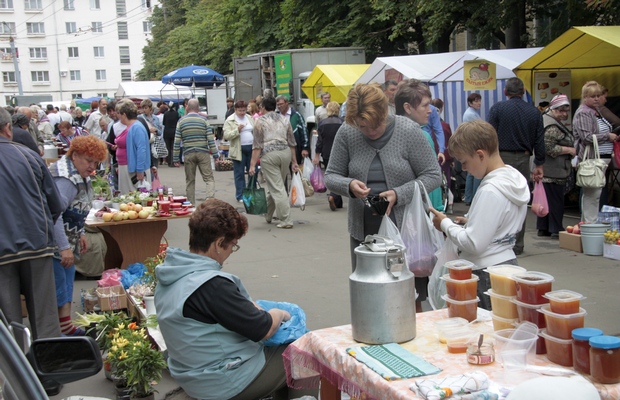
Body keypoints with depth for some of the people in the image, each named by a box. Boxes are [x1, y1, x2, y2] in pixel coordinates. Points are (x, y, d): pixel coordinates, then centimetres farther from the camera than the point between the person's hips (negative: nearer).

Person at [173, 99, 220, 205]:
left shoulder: (181, 121, 3)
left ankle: (191, 205, 14)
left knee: (190, 181, 11)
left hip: (188, 154, 2)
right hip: (203, 153, -2)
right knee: (209, 179, 1)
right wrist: (215, 154, -1)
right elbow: (210, 138, -6)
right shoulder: (204, 120, -1)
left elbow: (177, 141, 1)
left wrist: (176, 158, 6)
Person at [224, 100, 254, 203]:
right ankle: (240, 196, 9)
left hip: (251, 148, 4)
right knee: (239, 174, 1)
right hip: (239, 150, -4)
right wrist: (237, 130, -23)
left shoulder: (250, 118, 13)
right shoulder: (230, 120, -3)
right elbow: (226, 136, -11)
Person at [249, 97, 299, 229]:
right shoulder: (284, 119, 15)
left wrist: (253, 164, -5)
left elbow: (257, 145, -5)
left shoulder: (260, 121, 2)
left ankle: (286, 221, -6)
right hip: (286, 153, 5)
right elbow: (292, 142, 14)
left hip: (269, 155, -5)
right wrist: (294, 161, 18)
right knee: (276, 185, 17)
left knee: (277, 189, -3)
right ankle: (267, 215, 31)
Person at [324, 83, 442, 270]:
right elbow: (331, 176, 5)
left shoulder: (408, 130, -8)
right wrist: (349, 185, -18)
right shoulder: (346, 133, -3)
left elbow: (433, 176, -5)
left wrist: (398, 195, -20)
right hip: (362, 231, 2)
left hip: (404, 228, -2)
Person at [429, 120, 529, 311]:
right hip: (507, 264, 10)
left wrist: (446, 224, -7)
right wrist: (471, 222, 10)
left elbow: (473, 244, -21)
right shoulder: (516, 179, 8)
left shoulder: (490, 191, -20)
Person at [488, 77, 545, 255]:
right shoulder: (534, 112, 7)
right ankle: (517, 245, 13)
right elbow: (539, 141, 7)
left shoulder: (497, 108, -3)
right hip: (523, 159, 3)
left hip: (502, 157, -3)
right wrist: (539, 164, 14)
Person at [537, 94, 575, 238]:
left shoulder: (545, 118, 17)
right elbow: (549, 148, -25)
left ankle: (542, 228, 19)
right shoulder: (552, 127, -17)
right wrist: (570, 150, -15)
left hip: (545, 170, 11)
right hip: (554, 172, -11)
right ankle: (556, 230, 4)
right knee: (555, 200, -3)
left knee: (545, 199, 13)